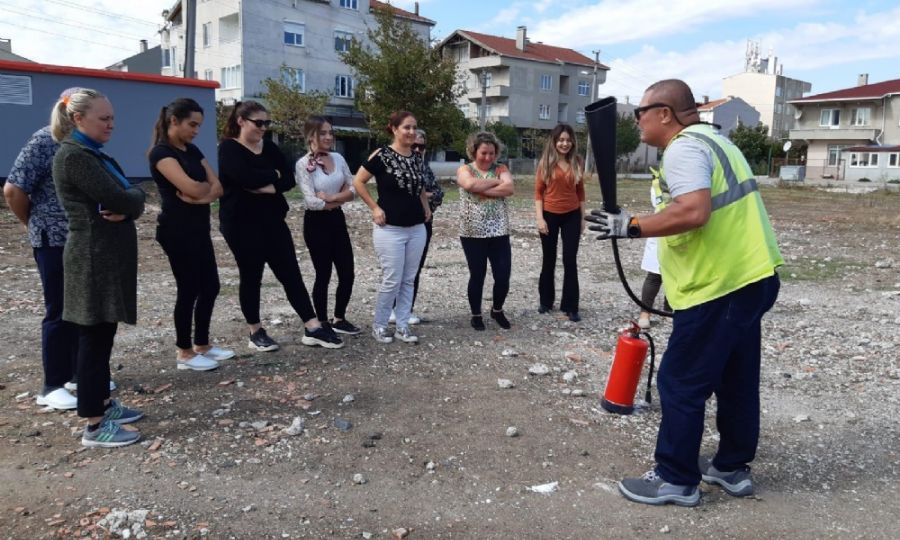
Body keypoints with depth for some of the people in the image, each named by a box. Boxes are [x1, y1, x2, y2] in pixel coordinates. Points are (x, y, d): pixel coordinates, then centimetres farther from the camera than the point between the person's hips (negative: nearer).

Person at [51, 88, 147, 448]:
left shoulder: (97, 156, 17)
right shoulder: (74, 156, -14)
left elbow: (133, 198, 10)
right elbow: (116, 198, -22)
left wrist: (127, 207, -11)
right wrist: (129, 201, -1)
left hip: (109, 256, 9)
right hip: (94, 260, -9)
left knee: (104, 336, 16)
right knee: (94, 339, -4)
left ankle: (104, 404, 29)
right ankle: (94, 426, 4)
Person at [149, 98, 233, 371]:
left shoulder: (192, 150, 14)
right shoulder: (161, 152, -12)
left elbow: (217, 188, 5)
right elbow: (192, 188, -23)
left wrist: (200, 192, -15)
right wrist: (208, 186, -2)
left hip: (199, 228, 9)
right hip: (177, 231, -8)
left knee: (210, 287, 11)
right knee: (188, 289, -2)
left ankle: (202, 345, 24)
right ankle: (184, 353, 11)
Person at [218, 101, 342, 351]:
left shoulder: (270, 147, 10)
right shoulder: (229, 149, -7)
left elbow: (290, 179, 0)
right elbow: (246, 178, -24)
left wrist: (265, 186, -16)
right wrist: (274, 175, -8)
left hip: (272, 220, 6)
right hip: (242, 224, -5)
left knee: (291, 274, 3)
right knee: (251, 277, 5)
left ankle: (313, 329, 6)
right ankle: (256, 333, 19)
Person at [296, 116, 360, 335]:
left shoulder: (338, 158, 5)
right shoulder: (303, 164, -12)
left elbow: (352, 190, 2)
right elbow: (311, 202, -19)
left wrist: (330, 197, -14)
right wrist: (340, 200, -9)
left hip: (337, 220, 6)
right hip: (316, 223, -6)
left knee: (347, 274, 7)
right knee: (323, 275, 3)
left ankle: (339, 319, 25)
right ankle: (322, 323, 19)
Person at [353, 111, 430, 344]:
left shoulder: (417, 157, 8)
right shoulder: (381, 155, -10)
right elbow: (358, 182, -6)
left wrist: (426, 207, 13)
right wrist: (375, 208, -9)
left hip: (417, 229, 6)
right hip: (390, 229, -6)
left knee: (408, 280, 9)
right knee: (392, 281, -3)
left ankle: (402, 326, 20)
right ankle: (379, 325, 16)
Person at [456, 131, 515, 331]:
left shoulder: (501, 169, 7)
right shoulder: (464, 169, 2)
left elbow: (509, 189, -12)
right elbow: (471, 184, -21)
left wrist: (483, 190, -17)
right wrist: (496, 181, -10)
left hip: (499, 233, 2)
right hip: (473, 234, -2)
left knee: (503, 276, 1)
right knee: (477, 276, 7)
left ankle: (497, 310, 27)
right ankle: (476, 315, 25)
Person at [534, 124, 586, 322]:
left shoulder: (577, 163, 3)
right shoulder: (546, 162, -5)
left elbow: (580, 192, 9)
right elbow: (538, 191, -5)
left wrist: (582, 217, 8)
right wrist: (539, 218, -11)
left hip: (572, 216, 2)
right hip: (550, 215, -1)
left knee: (570, 261, 2)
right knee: (549, 260, 11)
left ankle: (571, 307, 9)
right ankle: (546, 301, 25)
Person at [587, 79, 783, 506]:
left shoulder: (683, 148, -15)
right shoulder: (709, 138, 18)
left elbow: (694, 212, -29)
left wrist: (632, 226, -21)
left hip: (720, 286, -11)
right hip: (751, 277, 11)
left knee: (680, 383, 0)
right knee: (736, 379, 18)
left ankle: (676, 480, 12)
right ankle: (732, 467, 31)